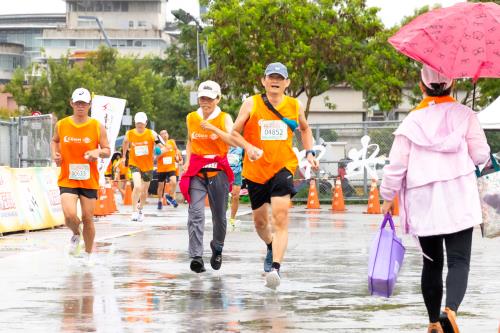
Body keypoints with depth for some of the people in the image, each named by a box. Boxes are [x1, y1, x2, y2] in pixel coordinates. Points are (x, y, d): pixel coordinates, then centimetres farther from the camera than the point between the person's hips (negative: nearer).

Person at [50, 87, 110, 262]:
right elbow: (54, 141, 20)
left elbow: (107, 151, 1)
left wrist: (98, 152, -22)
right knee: (70, 215, -19)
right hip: (67, 179, 0)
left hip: (89, 180, 0)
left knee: (88, 219, 6)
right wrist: (55, 154, 0)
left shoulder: (97, 127, -4)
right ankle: (76, 235, 16)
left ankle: (88, 255, 26)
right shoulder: (61, 125, 0)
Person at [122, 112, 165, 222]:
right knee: (137, 186, -24)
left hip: (148, 166, 1)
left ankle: (140, 209, 44)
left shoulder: (152, 134, -11)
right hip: (134, 164, -1)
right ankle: (134, 211, -15)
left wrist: (160, 151, -34)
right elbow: (125, 144, 16)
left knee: (144, 191, 16)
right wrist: (124, 156, 24)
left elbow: (163, 147, -12)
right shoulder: (129, 134, -7)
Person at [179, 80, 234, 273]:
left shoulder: (224, 118, -1)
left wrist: (213, 128, -24)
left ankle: (217, 249, 34)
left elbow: (232, 140, -14)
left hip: (218, 171, -1)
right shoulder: (191, 118, 9)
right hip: (196, 171, 1)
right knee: (195, 214, -14)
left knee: (219, 215, 7)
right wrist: (187, 160, 10)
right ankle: (196, 256, -20)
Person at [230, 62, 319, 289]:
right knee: (260, 220, 15)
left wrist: (309, 153, 9)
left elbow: (305, 129, 22)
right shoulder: (251, 104, -3)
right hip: (256, 170, 1)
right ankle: (271, 247, 48)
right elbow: (235, 133, 0)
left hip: (283, 167, -1)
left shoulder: (295, 106, 3)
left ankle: (275, 268, -27)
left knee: (281, 217, -20)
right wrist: (249, 147, -18)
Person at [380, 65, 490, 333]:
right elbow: (481, 154, -2)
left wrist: (387, 197, 12)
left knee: (432, 263, 15)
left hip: (423, 203, 2)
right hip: (458, 200, -2)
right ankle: (451, 309, -33)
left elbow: (396, 165, -1)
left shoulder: (412, 121, 1)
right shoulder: (464, 115, 0)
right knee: (459, 260, -7)